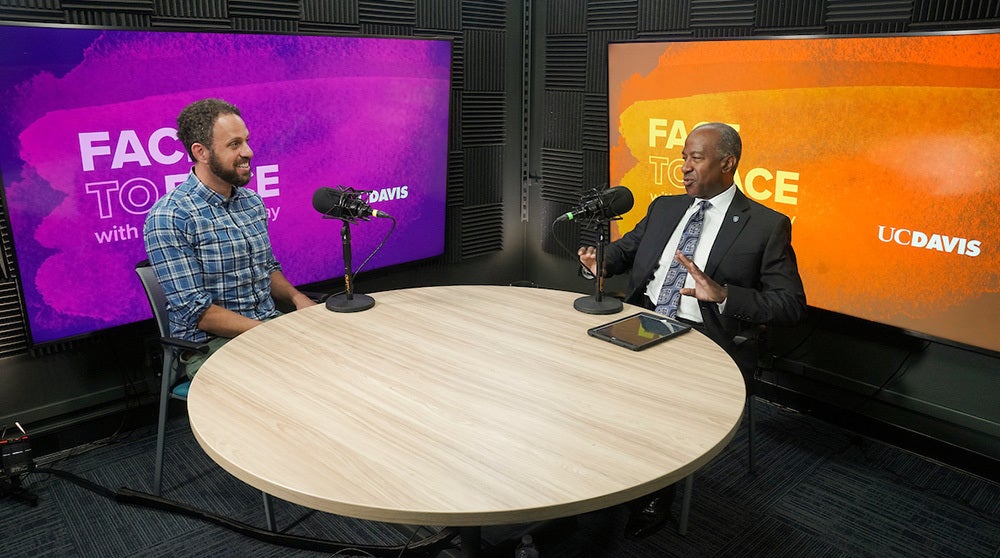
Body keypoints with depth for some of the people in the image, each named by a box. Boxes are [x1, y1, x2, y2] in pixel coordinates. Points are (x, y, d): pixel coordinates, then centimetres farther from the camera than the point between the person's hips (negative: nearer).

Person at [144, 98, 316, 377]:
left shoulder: (252, 201, 8)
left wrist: (296, 297, -1)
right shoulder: (168, 218, -14)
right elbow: (197, 312, -17)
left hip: (270, 322, 7)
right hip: (210, 344, -7)